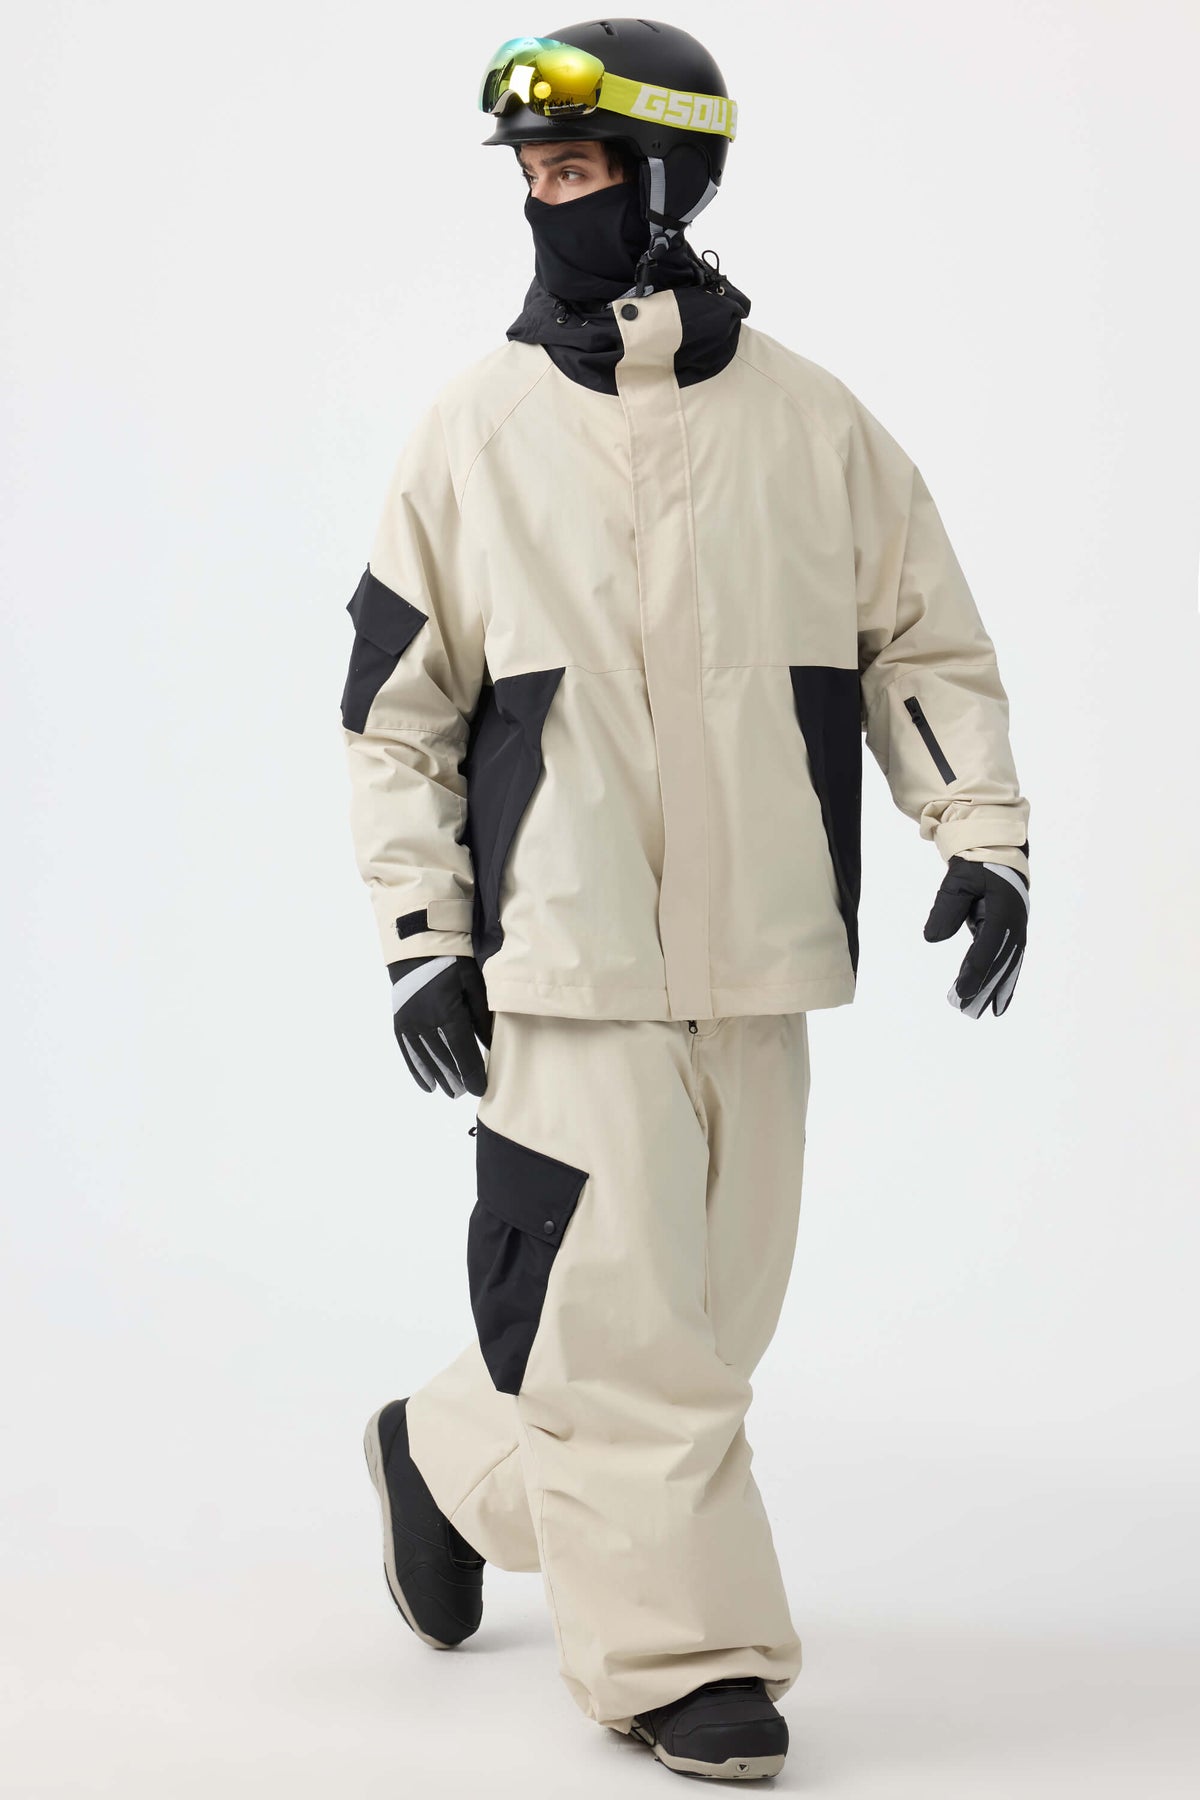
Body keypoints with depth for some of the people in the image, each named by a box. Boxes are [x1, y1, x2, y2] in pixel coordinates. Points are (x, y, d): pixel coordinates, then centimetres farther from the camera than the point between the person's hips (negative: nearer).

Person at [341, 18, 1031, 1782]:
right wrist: (419, 933, -1)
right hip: (567, 948, -3)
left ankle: (452, 1458, 35)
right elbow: (399, 702, 3)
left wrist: (982, 832, -2)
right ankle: (683, 1654, 10)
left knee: (708, 1310, 11)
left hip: (757, 953, 3)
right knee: (624, 1316, -5)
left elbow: (927, 640, 10)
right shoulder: (476, 429, 0)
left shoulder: (812, 422, 3)